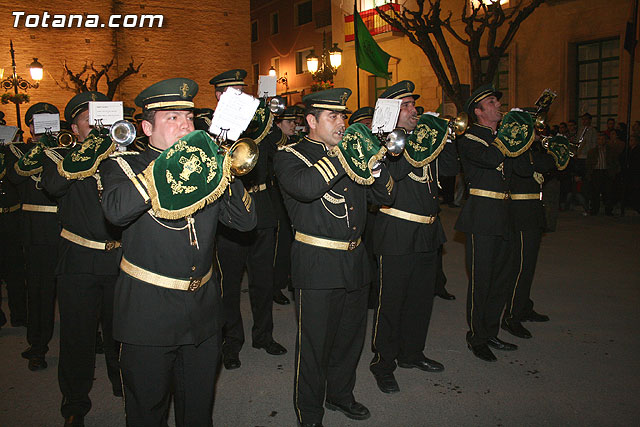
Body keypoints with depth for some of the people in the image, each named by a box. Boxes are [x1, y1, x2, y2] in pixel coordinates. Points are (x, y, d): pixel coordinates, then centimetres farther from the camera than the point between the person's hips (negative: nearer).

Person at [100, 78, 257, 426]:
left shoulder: (204, 168, 8)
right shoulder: (123, 166, -3)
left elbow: (245, 220, -1)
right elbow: (117, 211, -27)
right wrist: (170, 159, -25)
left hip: (204, 308, 4)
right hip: (148, 310, -3)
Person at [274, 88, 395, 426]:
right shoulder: (290, 156, -5)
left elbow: (386, 196, 10)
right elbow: (305, 186, -29)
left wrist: (375, 165, -9)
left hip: (355, 261, 7)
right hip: (318, 265, -6)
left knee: (351, 335, 20)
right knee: (314, 344, 5)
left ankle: (340, 394, 43)